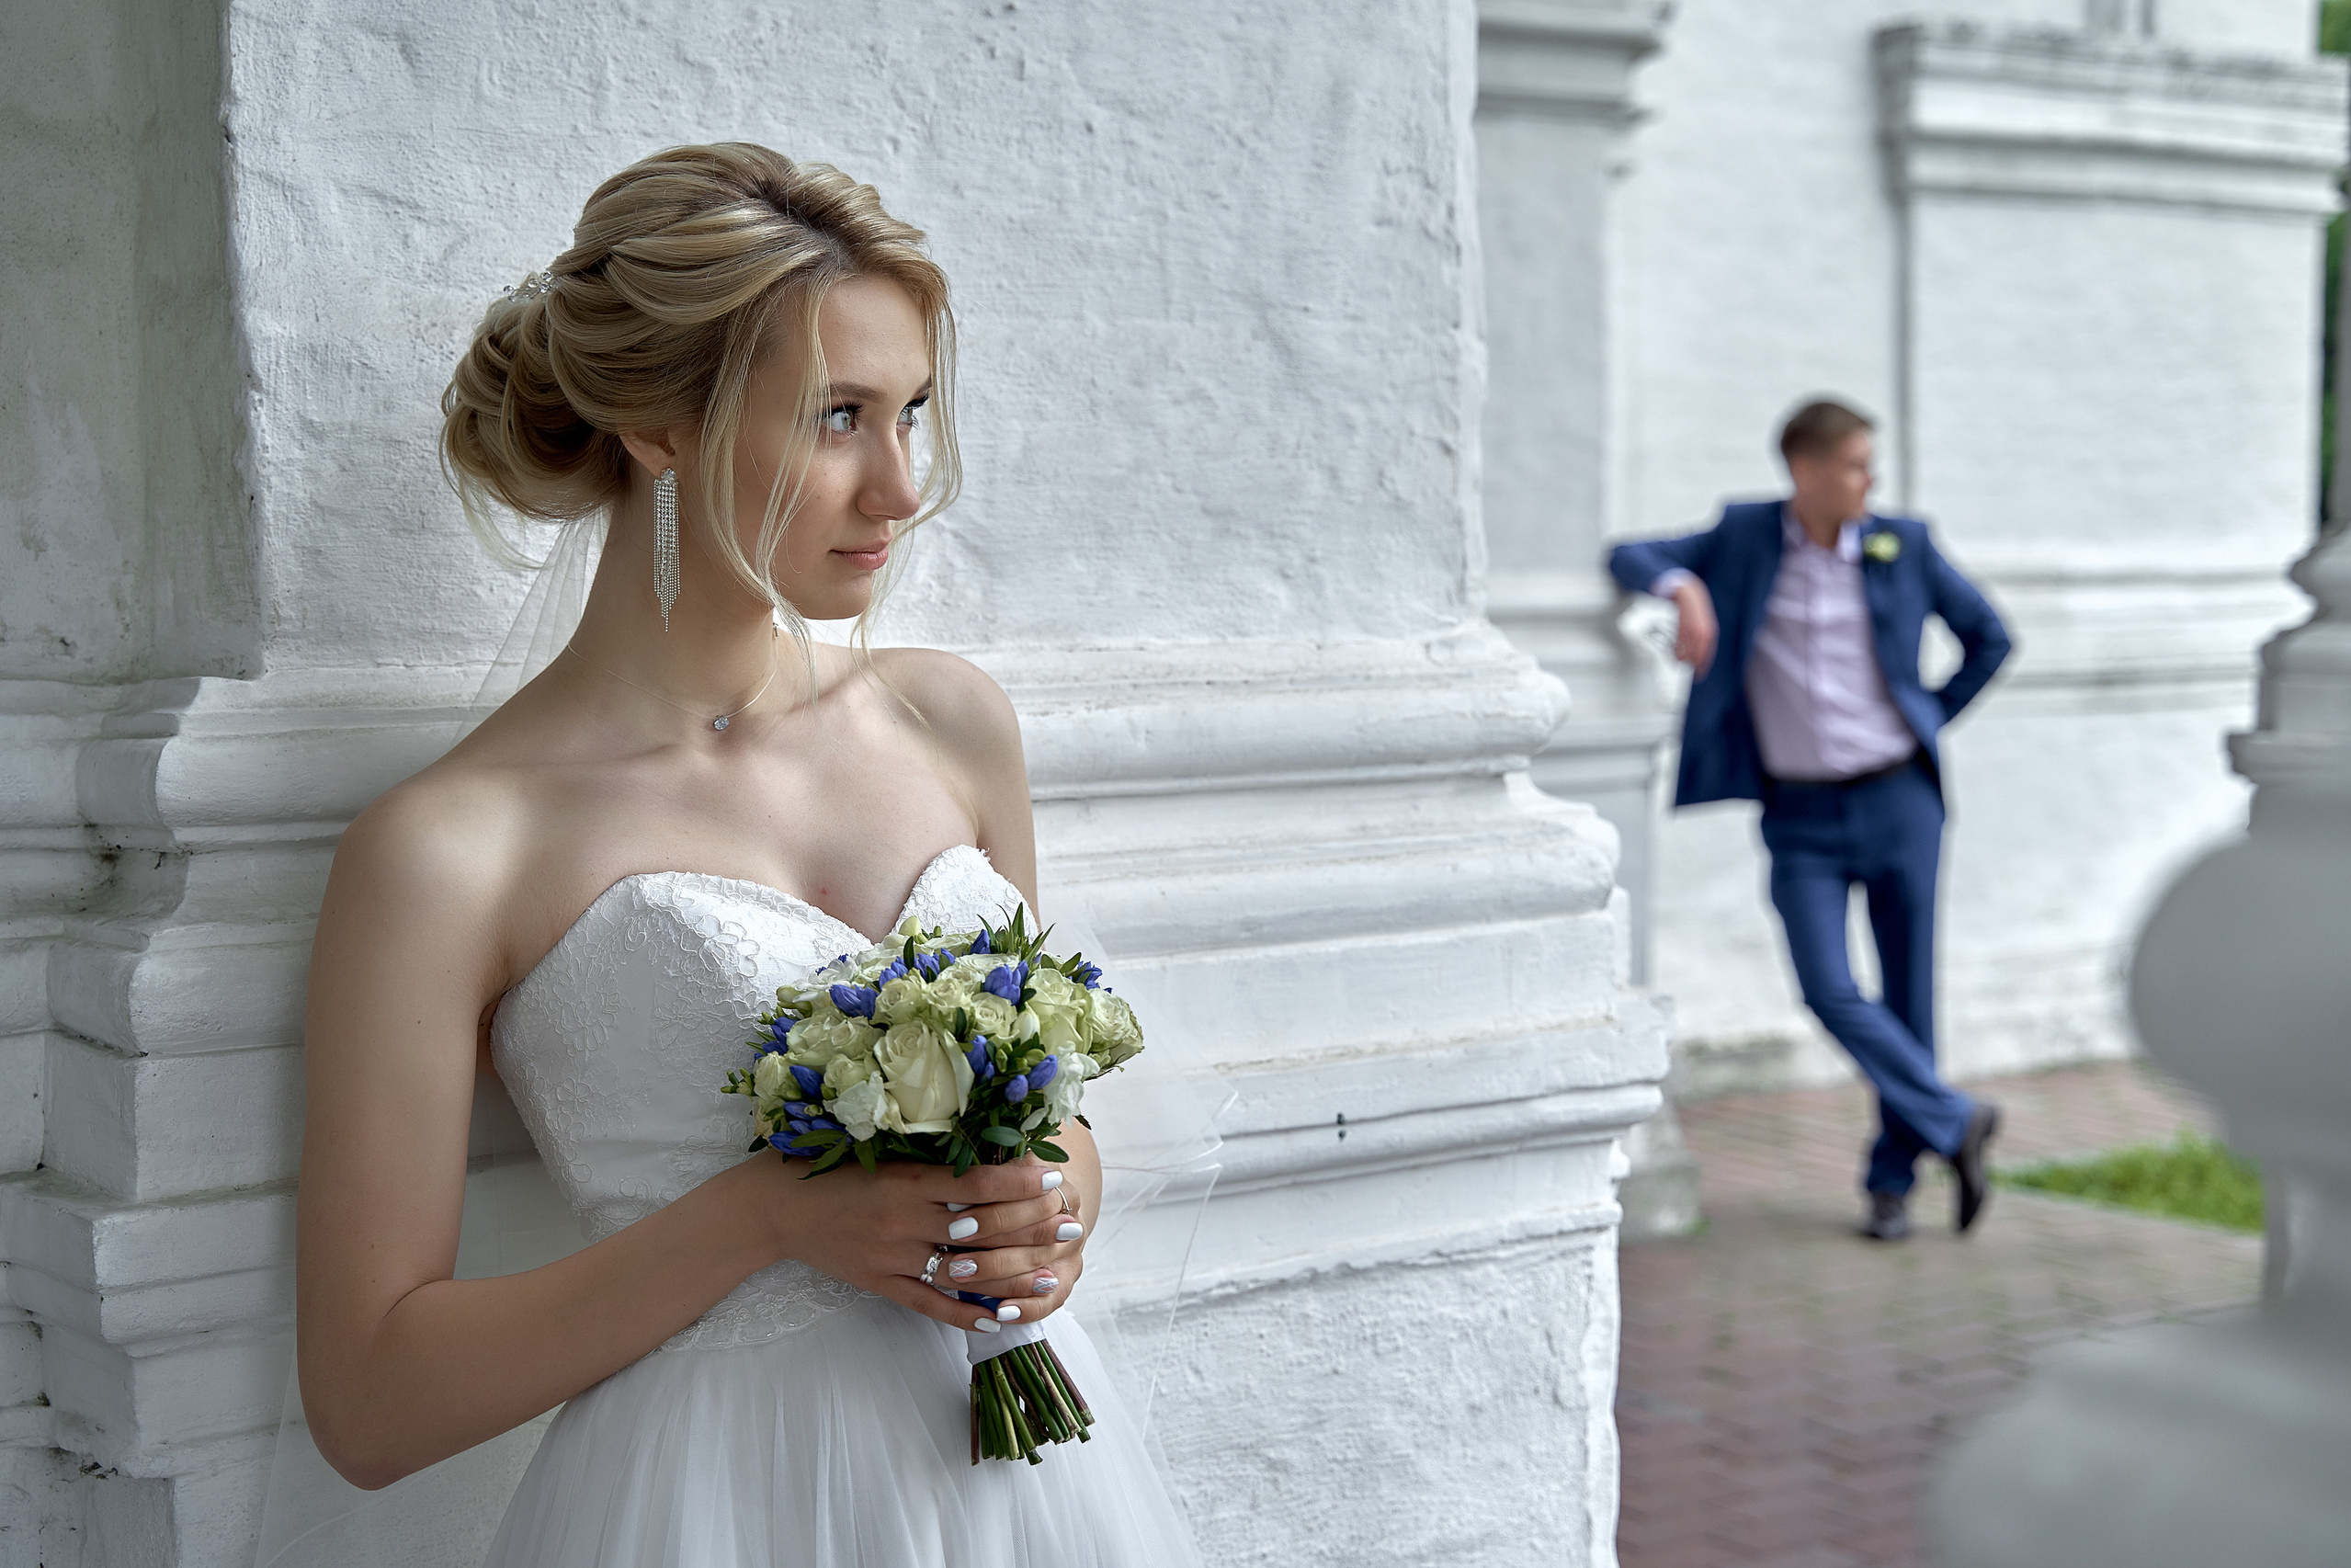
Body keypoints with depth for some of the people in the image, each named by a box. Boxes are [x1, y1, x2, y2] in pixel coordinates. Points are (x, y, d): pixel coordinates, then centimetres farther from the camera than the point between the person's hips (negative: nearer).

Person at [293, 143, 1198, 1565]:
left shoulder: (952, 723, 4)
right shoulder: (447, 854, -11)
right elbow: (368, 1403, -10)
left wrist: (1054, 1193, -6)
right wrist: (765, 1216, -18)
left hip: (1023, 1447, 5)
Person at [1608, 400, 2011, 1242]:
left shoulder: (1902, 545, 2)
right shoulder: (1746, 538, 1)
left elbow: (1988, 636, 13)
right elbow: (1628, 557, -2)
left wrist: (1928, 721, 5)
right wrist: (1681, 586, -23)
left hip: (1898, 801, 1)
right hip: (1801, 817, 0)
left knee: (1907, 996, 5)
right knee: (1830, 992, -12)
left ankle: (1892, 1180, 19)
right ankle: (1955, 1122, 6)